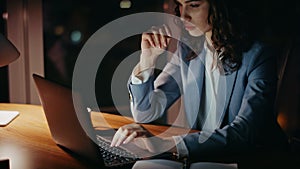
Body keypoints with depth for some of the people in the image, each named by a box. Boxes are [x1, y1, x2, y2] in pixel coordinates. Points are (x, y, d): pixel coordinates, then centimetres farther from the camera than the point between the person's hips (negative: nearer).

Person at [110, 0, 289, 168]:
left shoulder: (258, 56, -14)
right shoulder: (188, 48, 1)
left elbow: (245, 132, -27)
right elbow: (145, 113, 1)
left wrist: (169, 144, -38)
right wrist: (148, 58, -15)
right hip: (201, 154, 4)